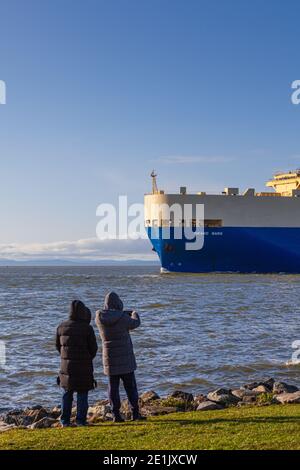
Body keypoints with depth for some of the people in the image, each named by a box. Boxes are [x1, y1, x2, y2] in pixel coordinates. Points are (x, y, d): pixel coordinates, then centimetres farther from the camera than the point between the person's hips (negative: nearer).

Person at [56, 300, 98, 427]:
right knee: (82, 393, 8)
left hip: (66, 365, 3)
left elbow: (58, 345, 8)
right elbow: (93, 348, -6)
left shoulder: (62, 327, -2)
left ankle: (65, 420, 14)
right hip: (83, 366, -3)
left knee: (67, 392, 16)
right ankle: (80, 420, 7)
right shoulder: (87, 328, -12)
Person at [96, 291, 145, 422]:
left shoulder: (99, 317, -6)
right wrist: (134, 314, 28)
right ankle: (135, 413, 5)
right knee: (130, 386, 6)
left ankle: (116, 414, 5)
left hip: (110, 357, 3)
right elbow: (135, 323, 4)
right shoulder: (122, 318, -15)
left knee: (113, 386, 7)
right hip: (125, 357, -3)